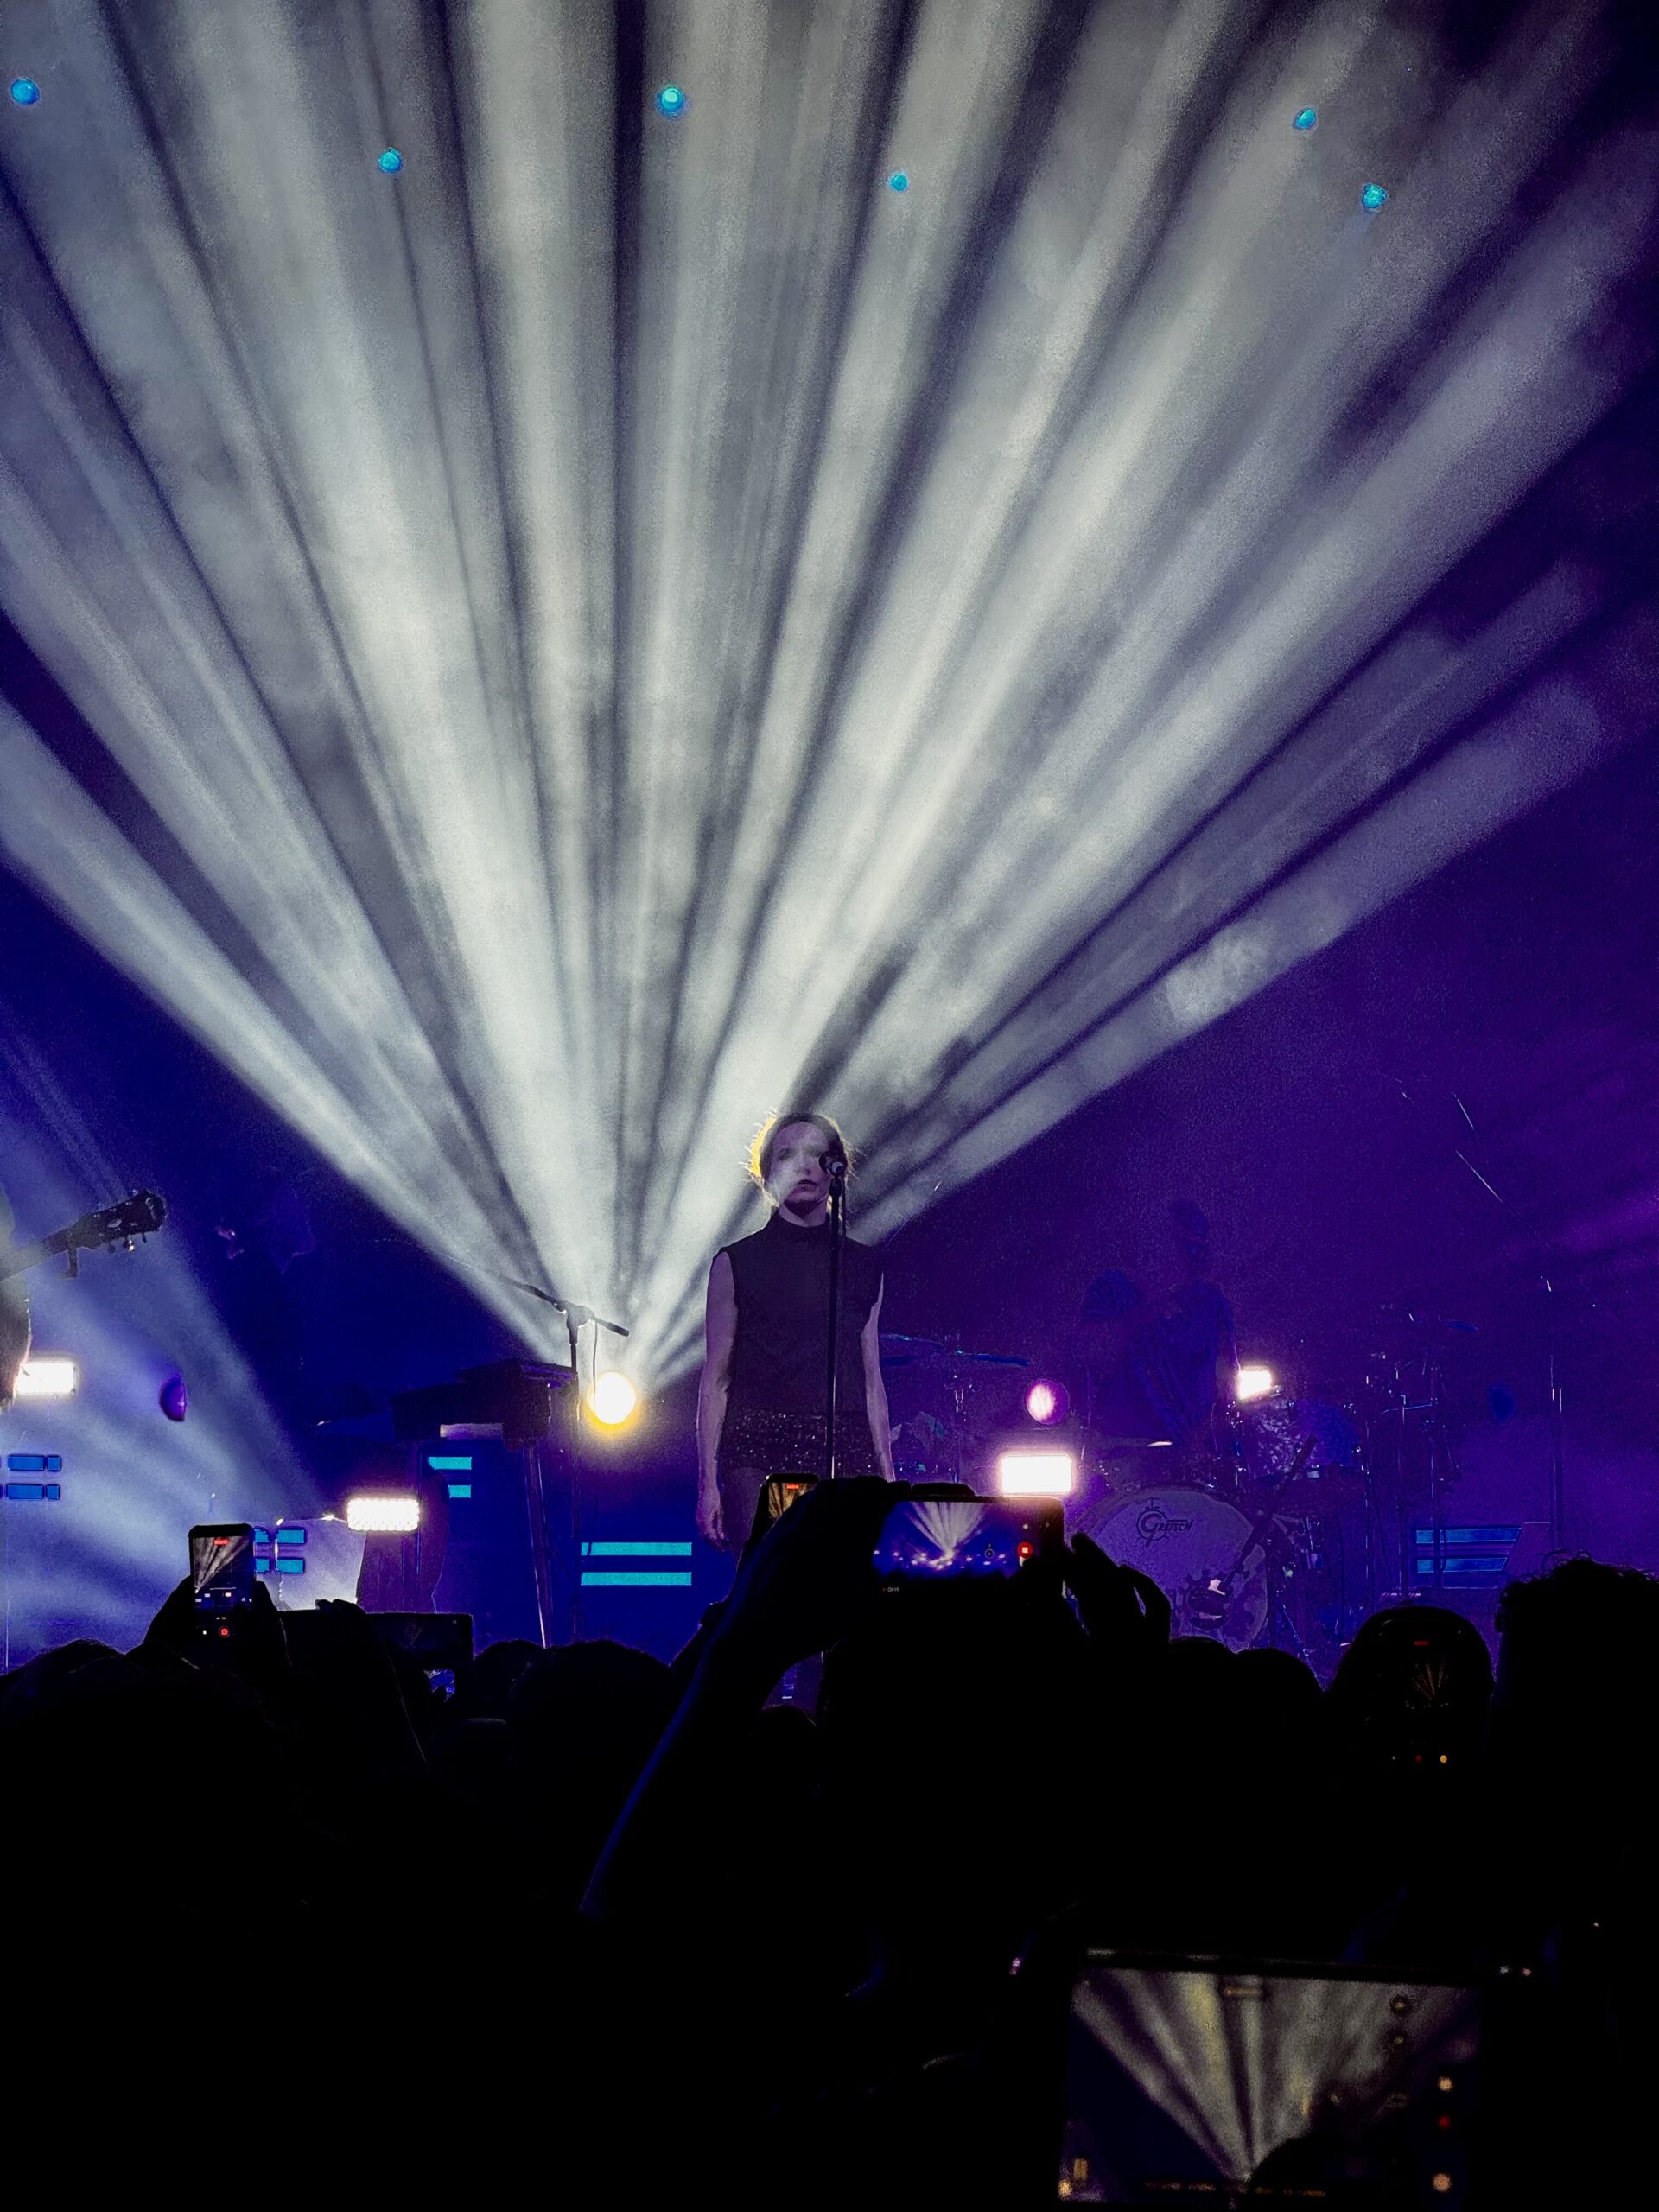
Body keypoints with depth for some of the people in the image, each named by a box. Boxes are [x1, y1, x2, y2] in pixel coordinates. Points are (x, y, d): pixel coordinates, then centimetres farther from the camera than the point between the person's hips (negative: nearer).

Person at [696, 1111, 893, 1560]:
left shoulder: (863, 1267, 16)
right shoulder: (737, 1264, 7)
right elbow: (716, 1380, 6)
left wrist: (888, 1482, 11)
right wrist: (707, 1481, -3)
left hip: (844, 1454, 3)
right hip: (759, 1454, -2)